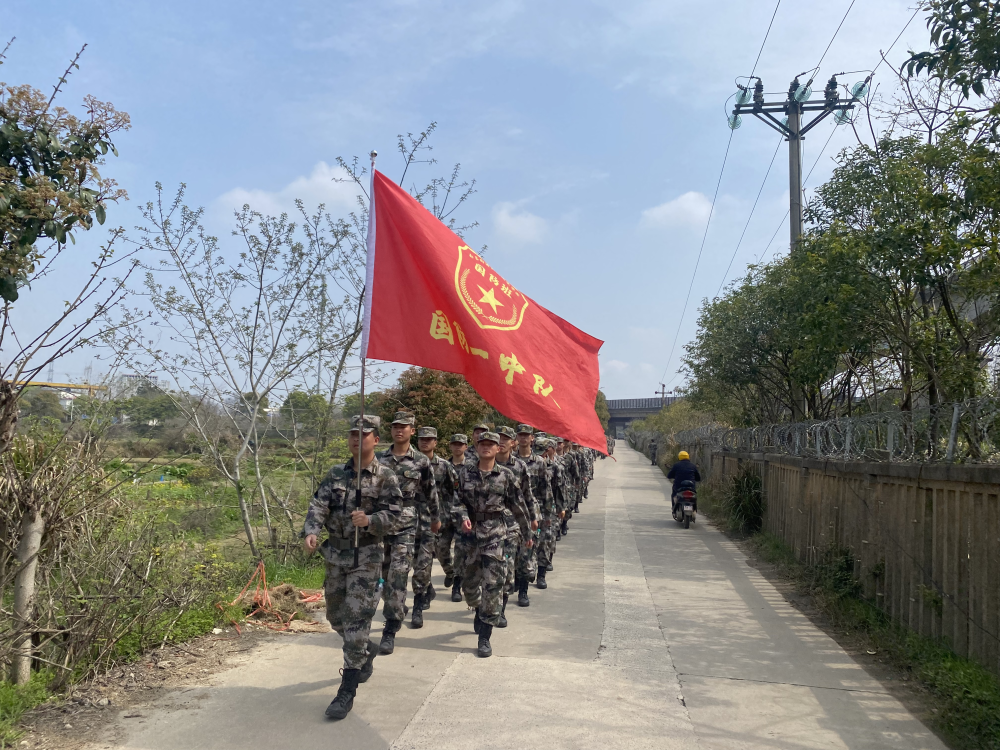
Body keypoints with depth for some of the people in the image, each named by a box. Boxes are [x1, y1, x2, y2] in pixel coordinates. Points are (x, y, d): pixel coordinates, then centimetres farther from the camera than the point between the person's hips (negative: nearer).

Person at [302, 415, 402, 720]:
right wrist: (311, 531, -22)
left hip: (366, 558, -6)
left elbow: (393, 515, -11)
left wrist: (370, 520, -31)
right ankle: (367, 652, 45)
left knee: (356, 621, -6)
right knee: (336, 617, 18)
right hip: (335, 554, 6)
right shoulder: (336, 474, 6)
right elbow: (318, 505, -3)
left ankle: (347, 691, 2)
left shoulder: (385, 477, -7)